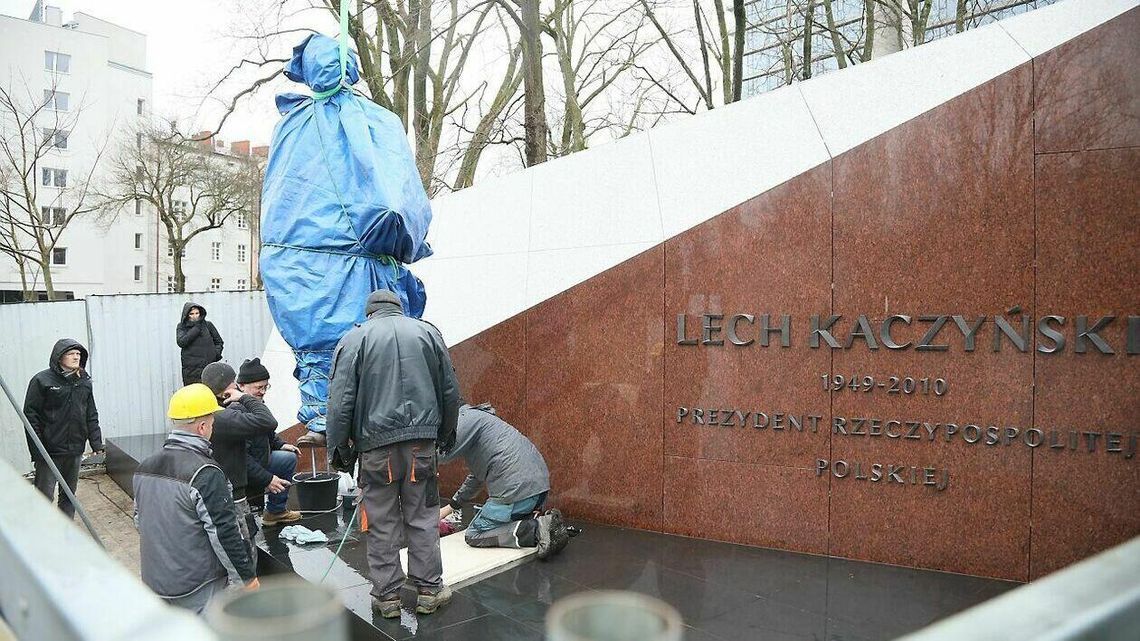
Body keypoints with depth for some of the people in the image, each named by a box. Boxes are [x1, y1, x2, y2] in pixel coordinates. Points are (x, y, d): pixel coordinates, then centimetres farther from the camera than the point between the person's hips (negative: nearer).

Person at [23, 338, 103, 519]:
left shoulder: (84, 382, 8)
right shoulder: (42, 380, -8)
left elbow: (91, 416, 12)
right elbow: (30, 416, -9)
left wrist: (96, 442, 4)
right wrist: (37, 451, -14)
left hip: (75, 450, 5)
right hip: (49, 451, -5)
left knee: (69, 494, 14)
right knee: (44, 496, -2)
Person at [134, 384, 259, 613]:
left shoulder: (144, 468, 3)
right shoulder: (206, 473, -22)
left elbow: (139, 521, 15)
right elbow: (223, 533, -20)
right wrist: (247, 576, -9)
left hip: (153, 580, 8)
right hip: (199, 589, -7)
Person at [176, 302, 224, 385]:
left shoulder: (208, 325, 8)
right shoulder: (182, 327, 8)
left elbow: (219, 341, 18)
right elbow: (181, 342, -10)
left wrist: (217, 352, -1)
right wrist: (196, 328, -10)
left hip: (208, 368, 0)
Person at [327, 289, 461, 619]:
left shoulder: (355, 338, 2)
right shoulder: (428, 332, 9)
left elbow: (340, 401, -4)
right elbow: (450, 391, 11)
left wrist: (337, 449, 4)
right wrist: (446, 434, 21)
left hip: (376, 445, -1)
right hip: (422, 441, 2)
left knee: (382, 523, 9)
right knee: (423, 517, 11)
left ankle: (386, 595, 17)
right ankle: (429, 590, 17)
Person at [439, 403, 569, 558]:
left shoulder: (466, 418, -2)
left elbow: (444, 455, -12)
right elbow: (477, 475, 34)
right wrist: (449, 507, 36)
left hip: (517, 488, -10)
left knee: (474, 536, 2)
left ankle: (537, 529, -13)